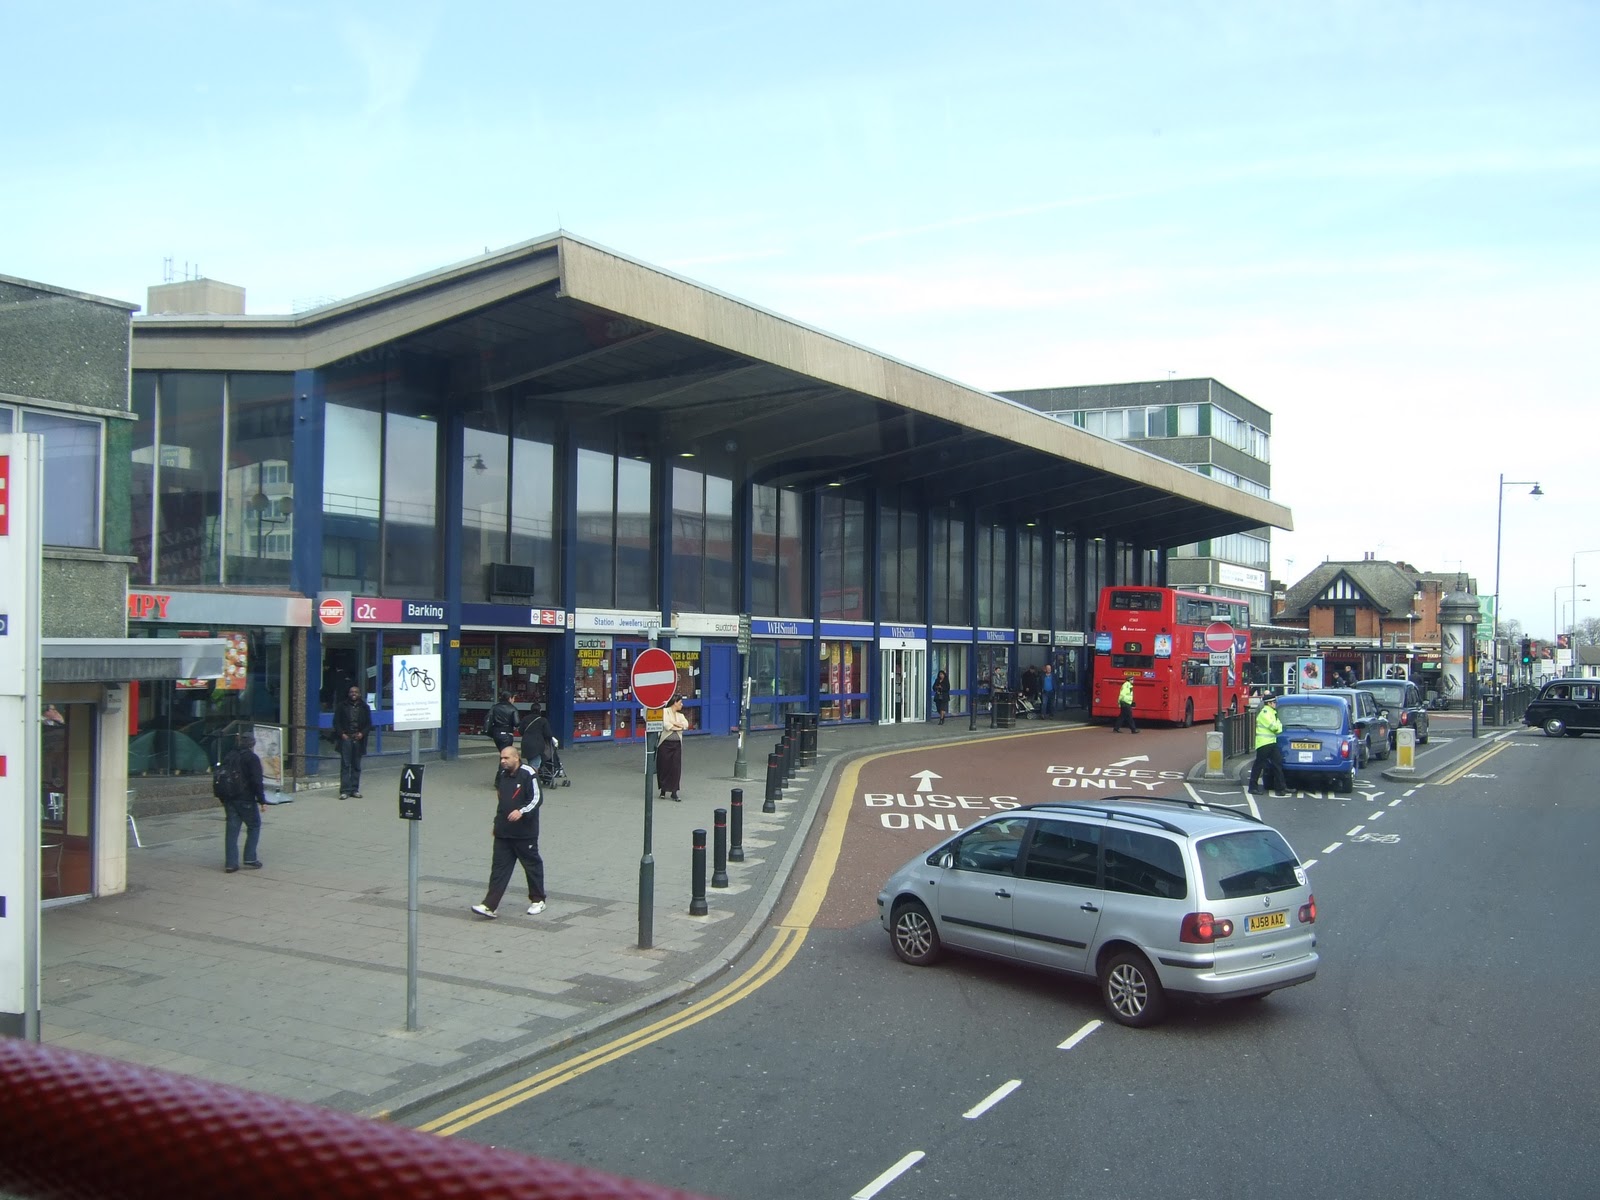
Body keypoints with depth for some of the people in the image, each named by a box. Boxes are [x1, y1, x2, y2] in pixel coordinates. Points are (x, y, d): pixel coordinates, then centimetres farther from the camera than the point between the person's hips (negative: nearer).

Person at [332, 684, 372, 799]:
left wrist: (362, 734, -6)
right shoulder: (342, 706, 8)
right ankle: (345, 790, -7)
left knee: (356, 766, 6)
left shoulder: (364, 708, 12)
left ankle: (355, 789, 10)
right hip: (345, 738, -2)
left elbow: (369, 724, 10)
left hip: (358, 739, 2)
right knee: (345, 765, -6)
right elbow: (336, 722, 5)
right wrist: (341, 734, -7)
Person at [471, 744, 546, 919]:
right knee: (499, 868, 1)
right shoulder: (503, 774, 10)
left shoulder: (528, 774, -13)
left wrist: (521, 811, -30)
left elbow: (536, 799, -16)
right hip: (503, 832, 6)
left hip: (525, 832, -6)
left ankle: (537, 900, 24)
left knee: (532, 865, 9)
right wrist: (498, 821, 22)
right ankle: (490, 906, -3)